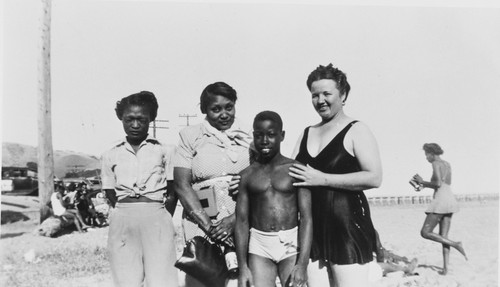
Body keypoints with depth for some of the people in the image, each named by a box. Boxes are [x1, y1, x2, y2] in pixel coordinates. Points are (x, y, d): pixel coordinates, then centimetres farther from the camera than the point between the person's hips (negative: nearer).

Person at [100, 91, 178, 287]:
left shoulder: (162, 151, 7)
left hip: (156, 219, -1)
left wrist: (162, 216, -3)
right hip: (123, 221, 2)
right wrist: (129, 209, -2)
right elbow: (111, 194, 11)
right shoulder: (111, 156, 11)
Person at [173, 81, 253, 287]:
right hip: (202, 224, 0)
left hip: (242, 223, 1)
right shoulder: (190, 136, 6)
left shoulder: (248, 138, 9)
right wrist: (209, 226, -9)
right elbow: (182, 185, -1)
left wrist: (235, 219, -11)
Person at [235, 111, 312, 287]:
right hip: (259, 246, 1)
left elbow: (306, 218, -5)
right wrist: (242, 267, -3)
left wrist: (303, 264, -13)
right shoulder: (247, 175, 4)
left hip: (291, 245, -1)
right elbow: (242, 221, 3)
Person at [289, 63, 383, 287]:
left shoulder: (356, 131, -4)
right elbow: (291, 173, 17)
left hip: (348, 224, -6)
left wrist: (322, 179, -17)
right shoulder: (307, 133, 14)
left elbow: (374, 178, -15)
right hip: (311, 225, 6)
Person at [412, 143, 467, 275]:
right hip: (450, 199, 9)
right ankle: (445, 268, 1)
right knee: (443, 236, 7)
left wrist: (422, 181, -4)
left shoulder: (436, 164, -7)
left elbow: (438, 184, -18)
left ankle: (455, 244, -10)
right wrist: (425, 185, 22)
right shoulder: (448, 164, 19)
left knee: (425, 232, -4)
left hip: (441, 200, -9)